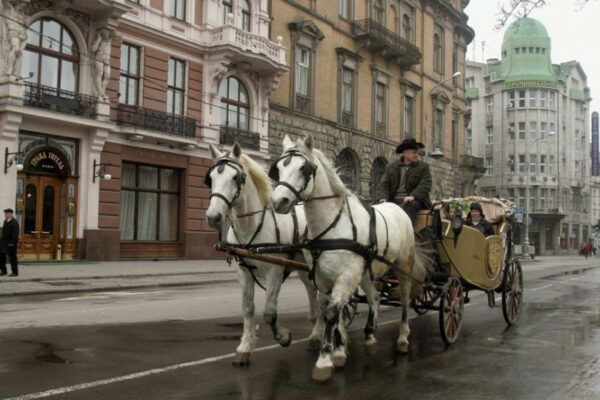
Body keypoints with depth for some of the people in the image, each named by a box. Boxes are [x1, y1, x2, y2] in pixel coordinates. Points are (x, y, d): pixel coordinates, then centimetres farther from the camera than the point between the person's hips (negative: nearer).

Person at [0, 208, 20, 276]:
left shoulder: (14, 222, -14)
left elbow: (15, 234, -18)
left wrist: (12, 243, -22)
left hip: (11, 243, -8)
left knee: (12, 258, -2)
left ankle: (15, 272, 6)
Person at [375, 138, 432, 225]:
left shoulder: (423, 167, 9)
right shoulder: (391, 167, 16)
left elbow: (425, 186, -5)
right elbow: (383, 185, 8)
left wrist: (413, 196, -23)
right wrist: (383, 197, -13)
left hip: (415, 200, -2)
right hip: (394, 201, 2)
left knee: (411, 205, -36)